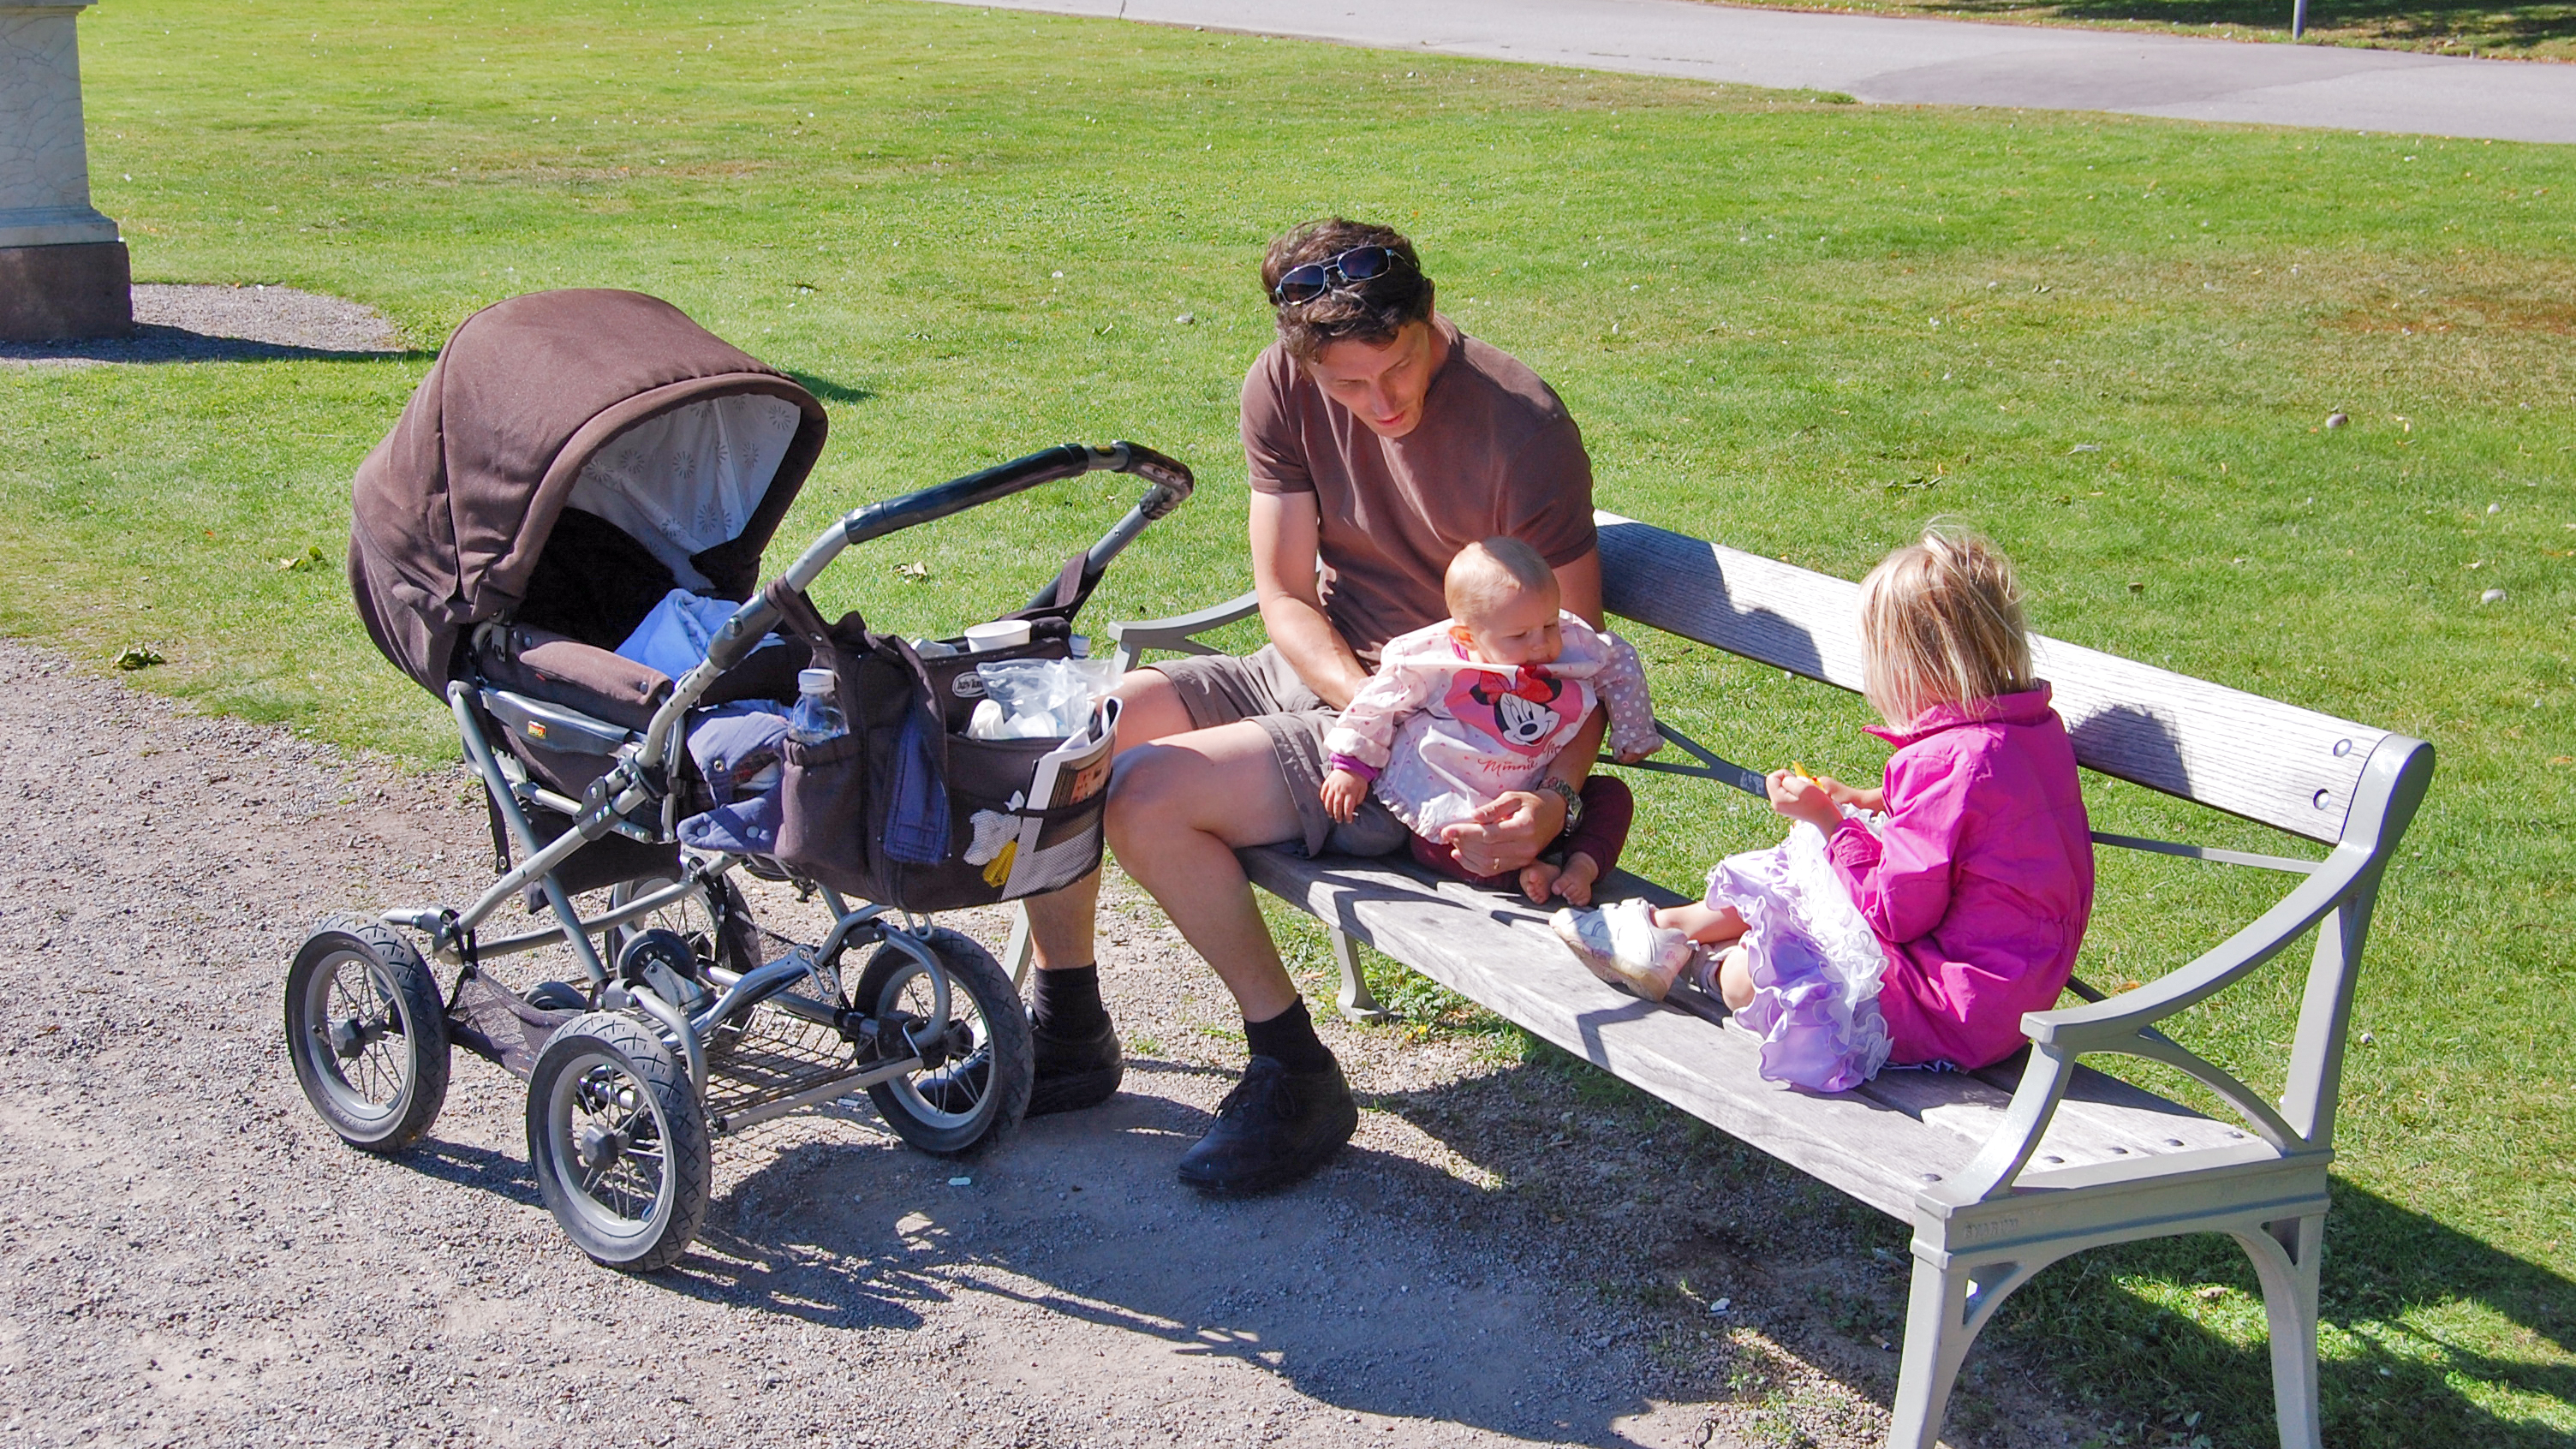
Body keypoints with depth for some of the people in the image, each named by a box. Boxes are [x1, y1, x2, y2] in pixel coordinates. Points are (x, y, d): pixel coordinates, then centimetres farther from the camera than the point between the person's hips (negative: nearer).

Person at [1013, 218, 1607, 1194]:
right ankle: (1066, 1037, 7)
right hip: (1316, 675, 7)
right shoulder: (1282, 388, -5)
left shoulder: (1522, 428, -21)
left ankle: (1295, 1075, -11)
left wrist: (1553, 797, -33)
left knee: (1148, 795, -25)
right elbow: (1285, 596, -1)